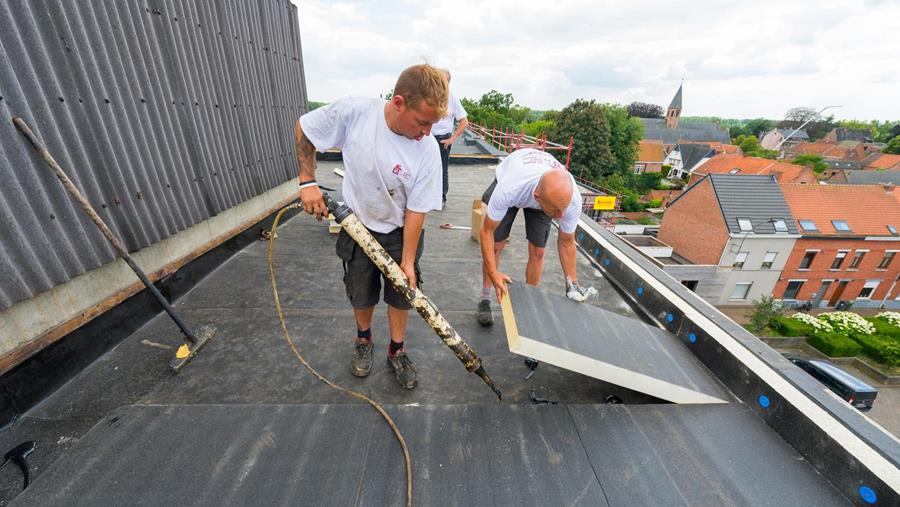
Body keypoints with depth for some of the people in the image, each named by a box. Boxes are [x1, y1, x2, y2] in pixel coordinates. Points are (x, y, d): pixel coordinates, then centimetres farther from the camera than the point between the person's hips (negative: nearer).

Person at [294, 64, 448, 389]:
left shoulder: (428, 150, -21)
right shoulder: (352, 112, -21)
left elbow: (416, 210, -17)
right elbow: (303, 129, -3)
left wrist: (408, 262, -16)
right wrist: (308, 181, -11)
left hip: (400, 233, 0)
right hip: (357, 226, 1)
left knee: (401, 294, 10)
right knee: (361, 295, 15)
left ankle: (396, 351, 35)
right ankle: (363, 340, 45)